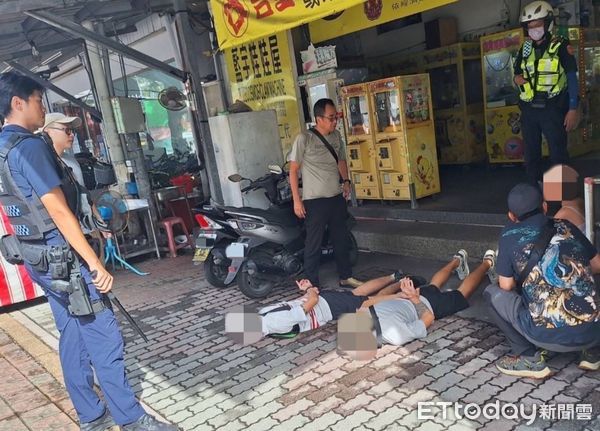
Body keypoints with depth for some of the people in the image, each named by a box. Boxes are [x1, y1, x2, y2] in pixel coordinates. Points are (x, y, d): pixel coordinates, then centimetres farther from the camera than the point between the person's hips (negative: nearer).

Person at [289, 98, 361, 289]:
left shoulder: (336, 136, 6)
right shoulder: (304, 139, -12)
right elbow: (293, 170, -9)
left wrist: (346, 181, 6)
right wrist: (296, 200, -12)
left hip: (337, 197, 6)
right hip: (314, 201, -6)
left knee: (342, 239, 16)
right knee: (314, 243, 1)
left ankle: (346, 276, 31)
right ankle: (311, 284, 12)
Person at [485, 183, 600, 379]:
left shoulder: (510, 236, 2)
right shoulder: (565, 227, 13)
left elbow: (506, 287, 6)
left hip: (552, 334, -5)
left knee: (493, 293, 13)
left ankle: (529, 358, 7)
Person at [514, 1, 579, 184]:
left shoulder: (561, 46, -4)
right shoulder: (525, 48, 10)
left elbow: (572, 78, -5)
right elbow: (517, 72, 22)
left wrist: (573, 109, -12)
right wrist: (517, 78, -4)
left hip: (552, 108, -5)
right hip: (528, 109, 5)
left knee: (558, 154, -2)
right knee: (531, 154, 10)